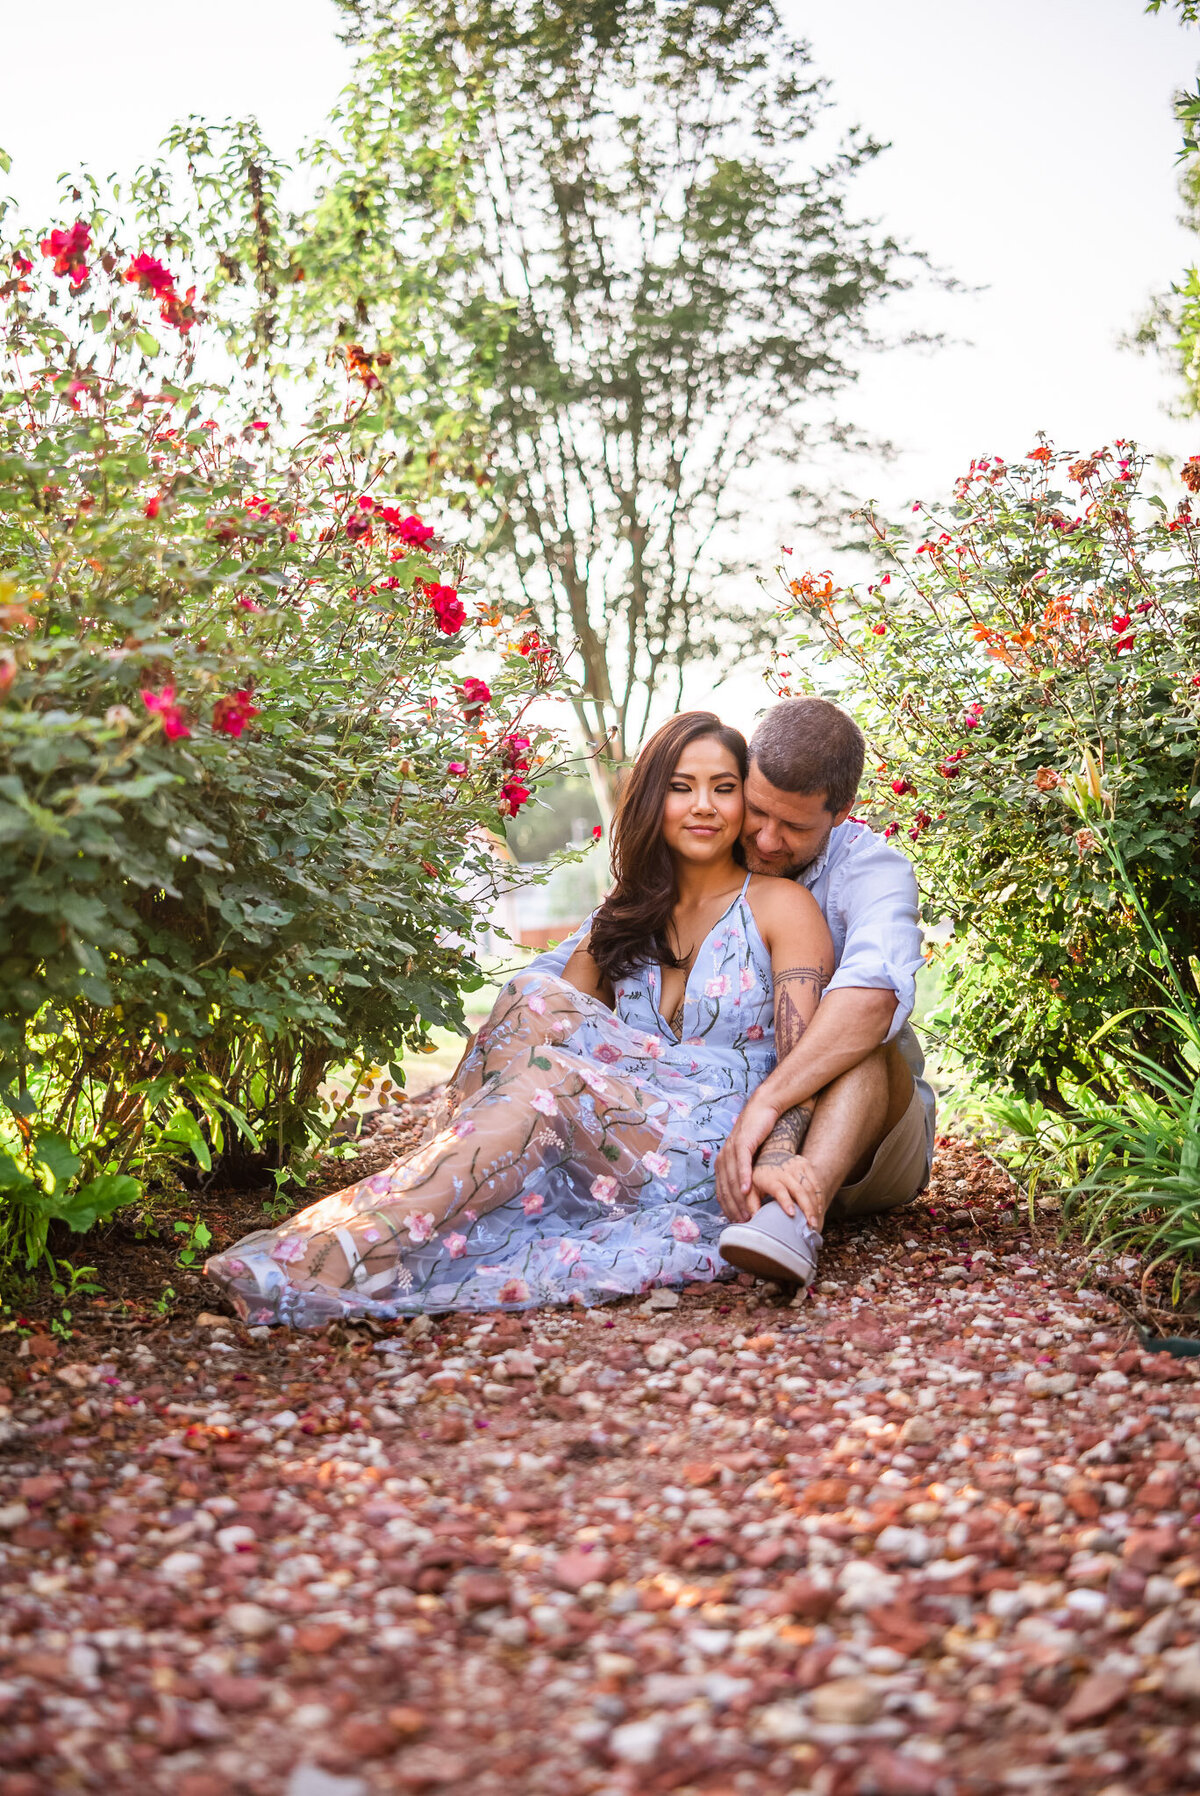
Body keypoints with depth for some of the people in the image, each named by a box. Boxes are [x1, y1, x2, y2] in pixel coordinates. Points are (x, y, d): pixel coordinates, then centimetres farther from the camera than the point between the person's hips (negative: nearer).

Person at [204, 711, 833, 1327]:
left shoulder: (780, 905, 6)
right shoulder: (627, 916, 21)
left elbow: (803, 1054, -6)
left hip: (716, 1162, -4)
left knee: (549, 1078, -31)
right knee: (535, 997, -19)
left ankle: (341, 1256, -43)